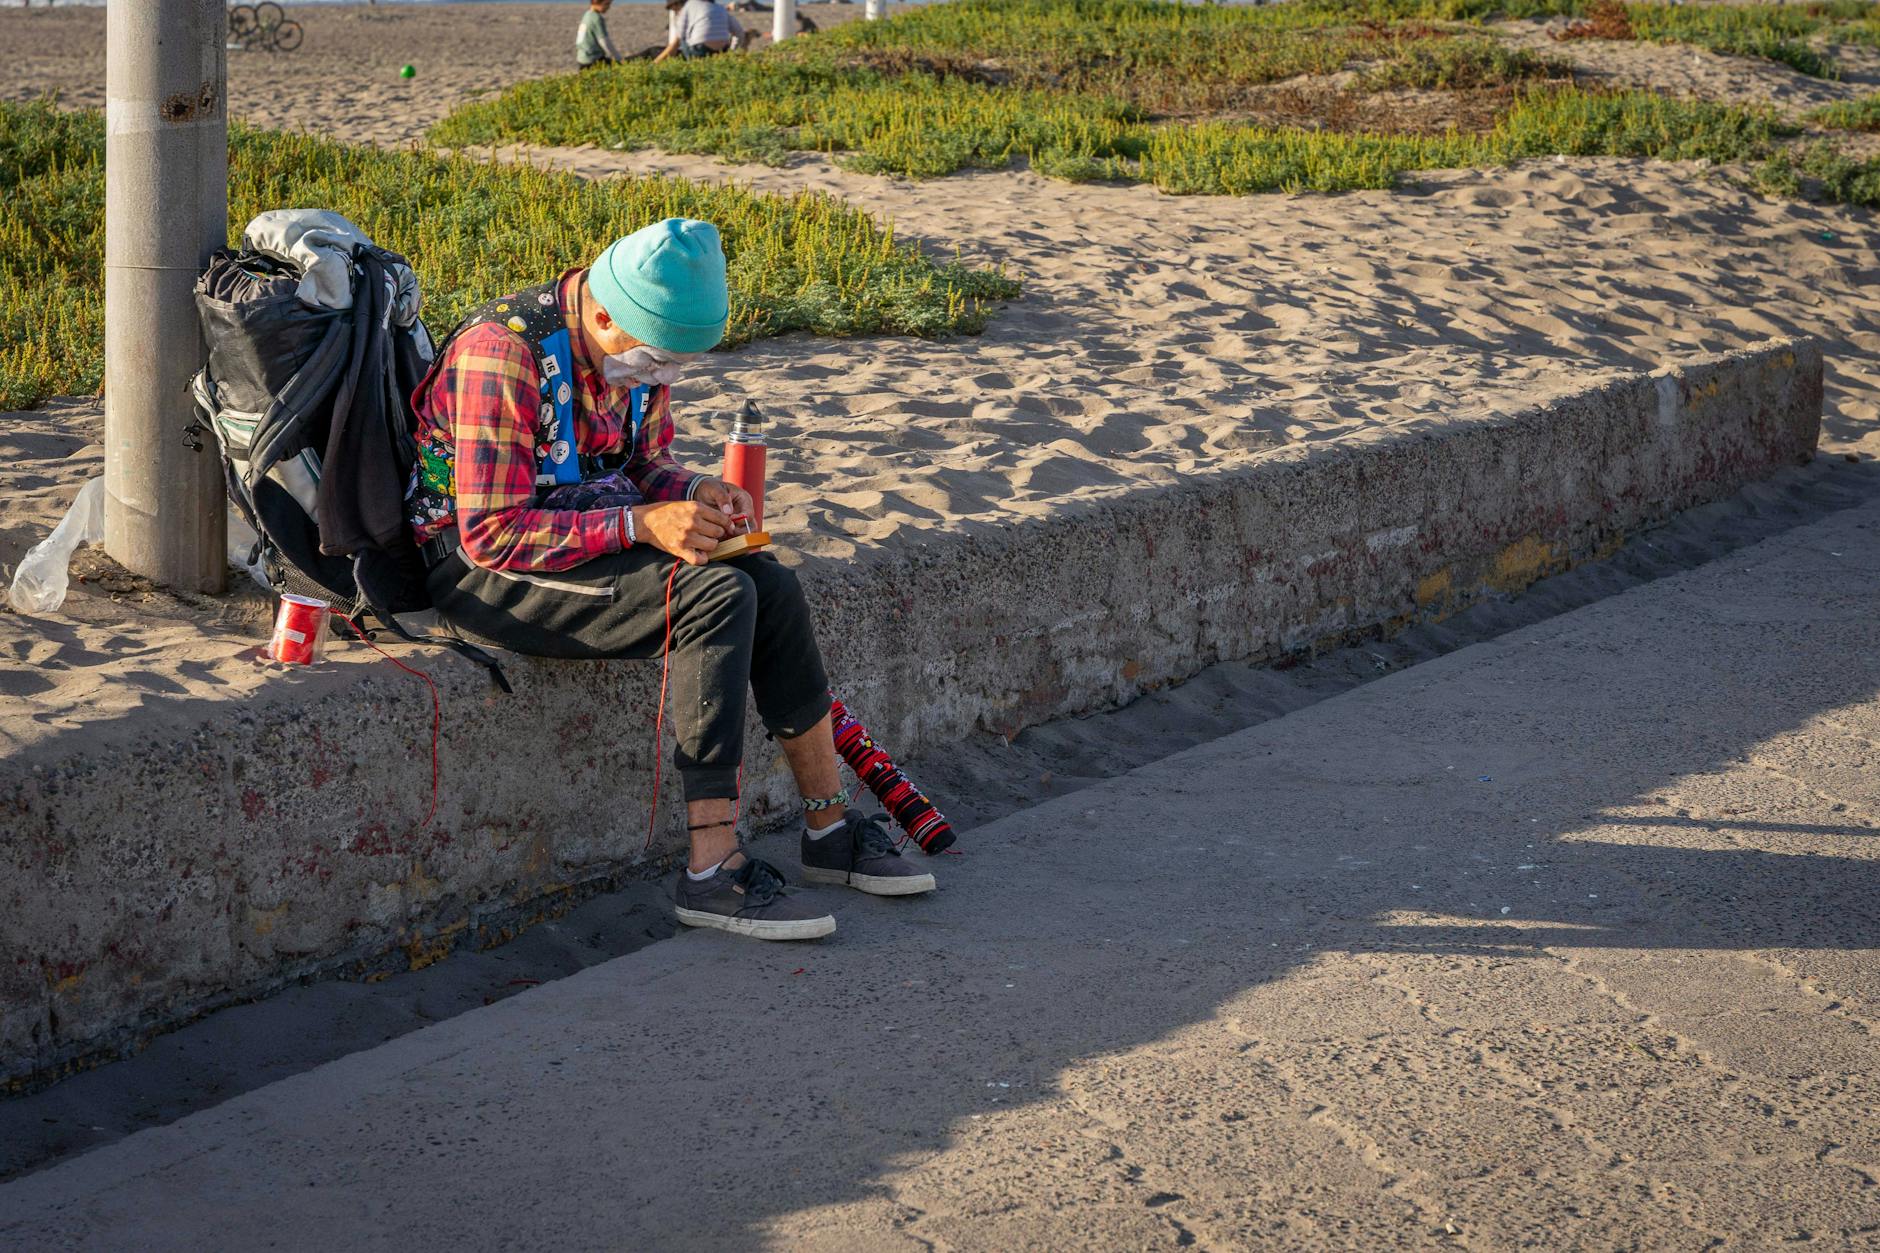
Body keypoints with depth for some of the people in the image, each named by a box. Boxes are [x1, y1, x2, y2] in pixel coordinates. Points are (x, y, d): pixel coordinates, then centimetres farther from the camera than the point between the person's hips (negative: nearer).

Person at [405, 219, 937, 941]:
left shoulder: (639, 349, 1)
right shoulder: (501, 354, -25)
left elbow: (646, 466, 16)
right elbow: (492, 533, -25)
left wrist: (695, 493, -7)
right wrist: (641, 525, -29)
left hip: (582, 541, 8)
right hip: (479, 570, -8)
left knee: (770, 585, -10)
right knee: (717, 596, -26)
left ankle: (830, 830, 3)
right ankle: (713, 874, -25)